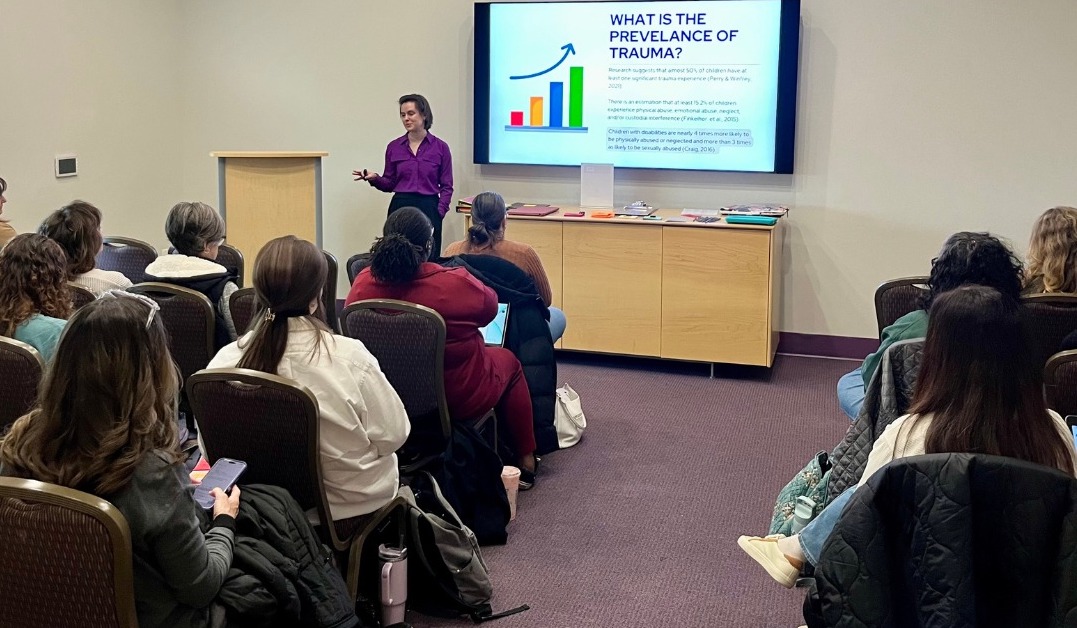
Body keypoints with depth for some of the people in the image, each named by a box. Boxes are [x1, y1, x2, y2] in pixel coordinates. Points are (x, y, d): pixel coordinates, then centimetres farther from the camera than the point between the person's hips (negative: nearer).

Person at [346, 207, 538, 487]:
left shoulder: (364, 283, -17)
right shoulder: (456, 283, -27)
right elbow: (489, 306, -5)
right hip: (458, 400, -4)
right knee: (508, 360, 27)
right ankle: (526, 462, 35)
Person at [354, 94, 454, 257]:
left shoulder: (440, 147, 1)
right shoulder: (394, 147, 6)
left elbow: (446, 186, 3)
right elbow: (389, 184, 12)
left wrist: (440, 212, -8)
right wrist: (375, 178, -8)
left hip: (428, 209, -1)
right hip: (400, 208, 1)